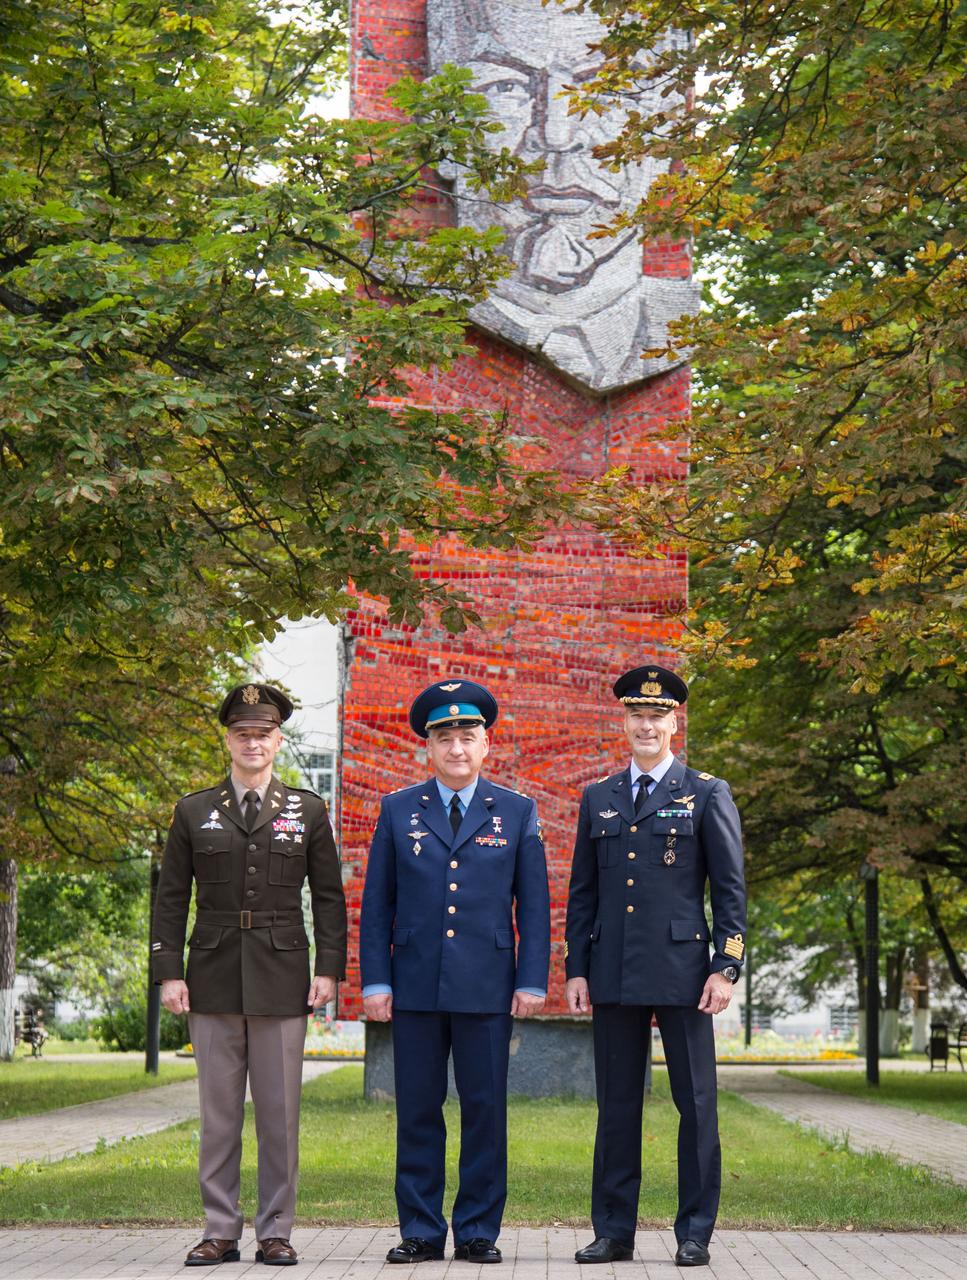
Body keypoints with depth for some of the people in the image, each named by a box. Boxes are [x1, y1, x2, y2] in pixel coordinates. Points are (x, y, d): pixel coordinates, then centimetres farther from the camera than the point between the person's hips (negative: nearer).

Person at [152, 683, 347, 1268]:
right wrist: (169, 972, -1)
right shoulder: (194, 812, 9)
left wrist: (329, 969, -1)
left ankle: (276, 1232, 9)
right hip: (214, 979, 1)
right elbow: (171, 898, 8)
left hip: (281, 980, -1)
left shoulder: (308, 810, 8)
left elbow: (329, 896, 8)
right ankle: (220, 1232, 11)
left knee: (280, 1113, 1)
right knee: (218, 1114, 4)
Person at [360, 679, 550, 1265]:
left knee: (485, 1111, 2)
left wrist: (532, 981, -3)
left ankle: (479, 1232, 11)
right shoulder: (398, 810, 8)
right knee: (418, 1113, 4)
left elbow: (534, 905, 5)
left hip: (488, 990, -1)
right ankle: (421, 1232, 13)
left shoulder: (518, 812, 7)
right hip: (415, 987, 1)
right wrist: (375, 981, 0)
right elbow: (377, 904, 8)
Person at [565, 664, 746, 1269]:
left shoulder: (708, 794, 3)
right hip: (614, 975, 3)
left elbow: (731, 888, 0)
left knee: (696, 1104, 1)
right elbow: (582, 893, 13)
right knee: (617, 1107, 7)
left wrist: (726, 967, -7)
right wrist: (576, 969, 7)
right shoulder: (599, 798, 12)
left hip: (682, 970, -3)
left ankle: (695, 1234, 10)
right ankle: (614, 1231, 15)